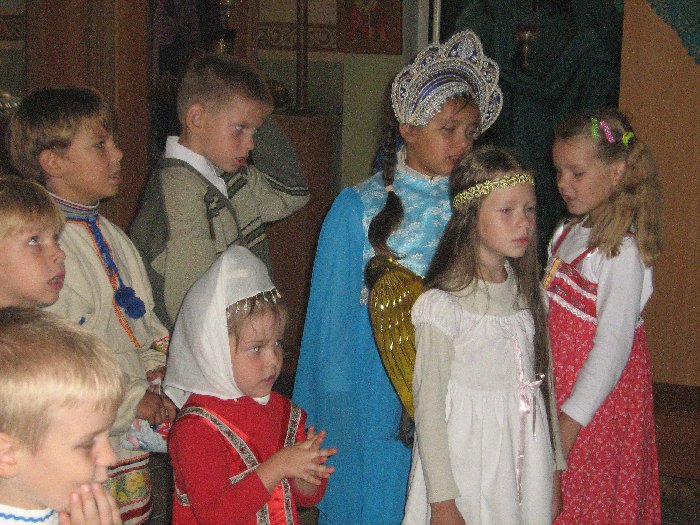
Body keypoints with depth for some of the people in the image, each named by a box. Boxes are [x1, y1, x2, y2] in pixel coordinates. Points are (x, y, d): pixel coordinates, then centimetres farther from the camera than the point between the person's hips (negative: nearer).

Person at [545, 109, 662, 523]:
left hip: (595, 396, -7)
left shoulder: (622, 252, -19)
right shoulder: (567, 234, 7)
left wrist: (570, 420, -21)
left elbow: (613, 346, -21)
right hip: (555, 384, 7)